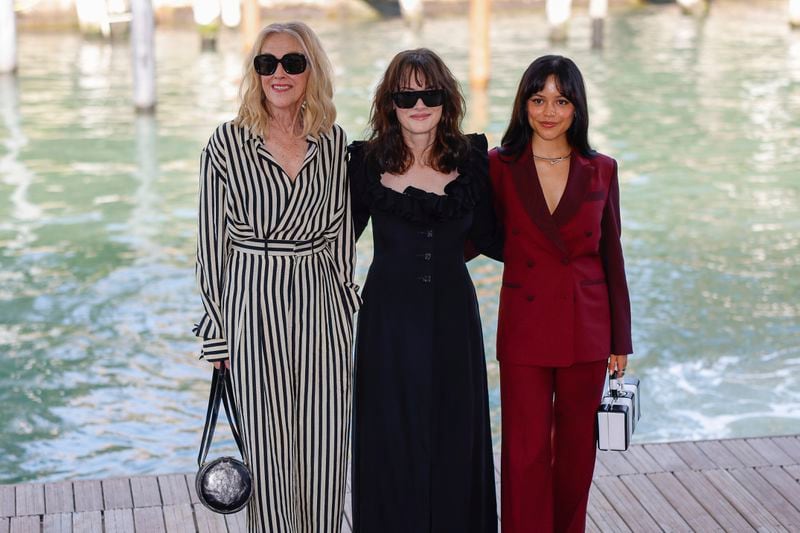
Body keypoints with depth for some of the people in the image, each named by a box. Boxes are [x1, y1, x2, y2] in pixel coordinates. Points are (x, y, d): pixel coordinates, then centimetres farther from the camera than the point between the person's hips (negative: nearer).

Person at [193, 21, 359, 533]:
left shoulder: (334, 142, 4)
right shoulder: (228, 142, -4)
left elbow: (340, 232, 12)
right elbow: (212, 242, -1)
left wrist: (344, 301, 12)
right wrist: (216, 331, -1)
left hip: (321, 305, 2)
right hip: (252, 304, -2)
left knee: (325, 443, 6)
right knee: (266, 442, 5)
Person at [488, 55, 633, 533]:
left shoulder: (601, 171, 2)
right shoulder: (499, 167, -2)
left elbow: (611, 256, 5)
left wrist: (620, 338, 6)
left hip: (586, 327, 2)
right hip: (525, 327, -2)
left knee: (576, 448, 12)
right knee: (526, 450, 1)